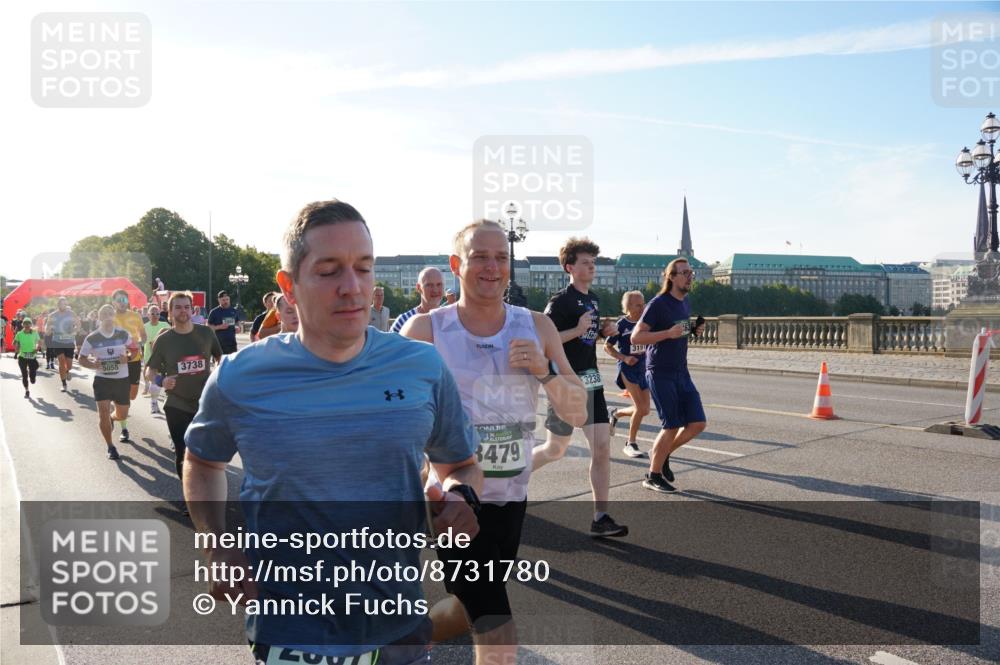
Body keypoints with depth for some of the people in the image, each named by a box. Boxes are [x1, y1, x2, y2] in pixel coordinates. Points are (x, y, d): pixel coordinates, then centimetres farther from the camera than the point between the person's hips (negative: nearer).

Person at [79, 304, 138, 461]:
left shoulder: (123, 334, -3)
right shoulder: (92, 338, -6)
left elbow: (135, 349, 8)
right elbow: (82, 358, 3)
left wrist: (128, 358, -14)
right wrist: (92, 365, -19)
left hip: (122, 379, 2)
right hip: (102, 380, -1)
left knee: (122, 415, 10)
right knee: (103, 413, -8)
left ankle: (112, 418, 49)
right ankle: (110, 447, 10)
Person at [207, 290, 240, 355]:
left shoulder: (234, 311, 10)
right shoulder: (214, 312, -1)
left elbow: (237, 322, 22)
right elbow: (209, 327, -1)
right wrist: (220, 327, -16)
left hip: (232, 342, 4)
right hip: (219, 343, -4)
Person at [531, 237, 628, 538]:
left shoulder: (592, 299, 13)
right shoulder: (560, 301, -12)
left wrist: (603, 332, 7)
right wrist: (577, 330, -25)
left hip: (590, 381, 7)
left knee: (602, 447, -3)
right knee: (556, 449, 8)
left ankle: (601, 518, 2)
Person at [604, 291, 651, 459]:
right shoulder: (621, 324, -7)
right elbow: (607, 346, 0)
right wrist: (624, 358, -12)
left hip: (643, 369, 6)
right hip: (627, 369, -5)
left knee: (644, 410, 6)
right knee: (641, 407, -14)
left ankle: (616, 414, 34)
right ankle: (630, 444, 2)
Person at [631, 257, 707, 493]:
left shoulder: (685, 304, 12)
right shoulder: (658, 304, -12)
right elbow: (636, 337, -16)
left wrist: (693, 331, 6)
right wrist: (669, 333, -24)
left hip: (681, 372, 8)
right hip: (660, 374, -8)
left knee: (697, 423, 2)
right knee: (672, 426, -7)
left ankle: (661, 455, 24)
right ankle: (653, 476, 11)